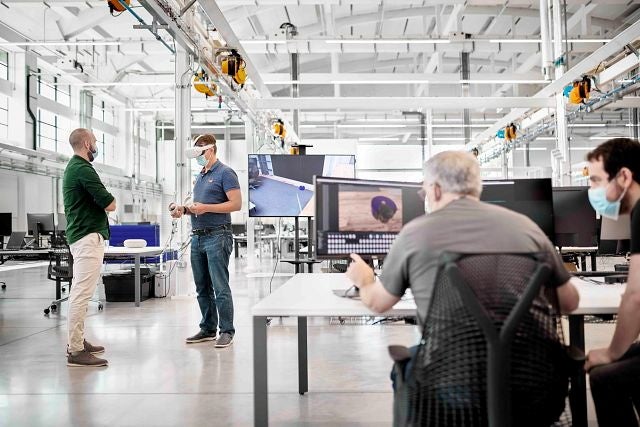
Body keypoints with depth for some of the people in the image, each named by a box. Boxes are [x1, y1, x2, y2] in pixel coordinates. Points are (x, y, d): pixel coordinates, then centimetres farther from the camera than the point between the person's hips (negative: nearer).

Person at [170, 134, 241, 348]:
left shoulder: (225, 173, -6)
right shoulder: (201, 176, 19)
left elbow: (236, 204, -14)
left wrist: (205, 207, -18)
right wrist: (184, 209, 6)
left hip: (217, 236, -9)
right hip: (197, 236, 9)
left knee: (220, 288, -6)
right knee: (202, 288, 12)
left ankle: (227, 331, 3)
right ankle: (208, 329, 21)